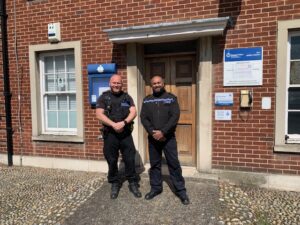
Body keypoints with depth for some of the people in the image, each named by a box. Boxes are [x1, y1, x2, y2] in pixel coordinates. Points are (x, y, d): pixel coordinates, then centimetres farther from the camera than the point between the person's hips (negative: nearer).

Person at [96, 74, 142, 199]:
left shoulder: (127, 97, 9)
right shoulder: (103, 97, 3)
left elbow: (133, 112, -2)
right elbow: (99, 114, -8)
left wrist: (124, 122, -20)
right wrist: (113, 125, -20)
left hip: (126, 134, 1)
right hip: (110, 134, -1)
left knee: (130, 159, 5)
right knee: (112, 161, 9)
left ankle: (133, 183, 21)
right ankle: (115, 184, 26)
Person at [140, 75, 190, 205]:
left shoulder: (171, 98, 0)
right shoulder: (146, 100, 7)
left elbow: (175, 116, -10)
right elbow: (143, 118, 0)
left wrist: (162, 132, -18)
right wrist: (152, 132, -14)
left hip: (168, 137, -2)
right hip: (152, 138, 3)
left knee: (174, 164, 3)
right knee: (154, 164, 12)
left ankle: (180, 190, 16)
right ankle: (156, 188, 28)